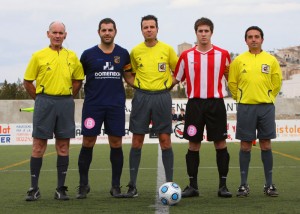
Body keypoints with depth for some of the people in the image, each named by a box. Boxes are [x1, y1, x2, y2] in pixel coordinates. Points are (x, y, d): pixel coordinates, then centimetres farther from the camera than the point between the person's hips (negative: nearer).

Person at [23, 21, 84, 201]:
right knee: (39, 145, -2)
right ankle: (34, 188, 3)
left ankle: (61, 188, 10)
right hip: (45, 102, -2)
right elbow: (28, 82, 6)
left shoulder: (72, 57, 9)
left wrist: (68, 98, 10)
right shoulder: (38, 56, 2)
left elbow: (78, 80, 18)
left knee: (63, 146, 4)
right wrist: (40, 98, 3)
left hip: (65, 103, 2)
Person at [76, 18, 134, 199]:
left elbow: (128, 77, 15)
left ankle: (116, 186, 12)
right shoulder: (88, 54, 2)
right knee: (88, 143, 0)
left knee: (116, 143, 1)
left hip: (116, 105, 1)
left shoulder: (123, 54, 7)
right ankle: (83, 184, 12)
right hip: (93, 105, -1)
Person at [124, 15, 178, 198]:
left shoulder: (167, 49, 0)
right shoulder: (136, 51, 5)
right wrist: (138, 86, 6)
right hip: (141, 97, 1)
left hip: (162, 97, -1)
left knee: (165, 140, -1)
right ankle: (133, 186, 6)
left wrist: (168, 85, 4)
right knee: (137, 141, 1)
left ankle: (170, 183, 7)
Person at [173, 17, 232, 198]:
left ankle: (223, 185, 6)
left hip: (216, 103, -1)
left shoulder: (223, 54, 3)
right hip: (195, 103, 1)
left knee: (220, 143, -1)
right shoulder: (186, 56, 5)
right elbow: (176, 79, 13)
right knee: (193, 144, 3)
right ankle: (193, 186, 10)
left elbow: (230, 78, 13)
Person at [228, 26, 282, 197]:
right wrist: (241, 98, 8)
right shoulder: (239, 60, 2)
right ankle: (244, 185, 9)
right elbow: (232, 83, 8)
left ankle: (269, 184, 10)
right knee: (245, 145, 2)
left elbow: (277, 82, 10)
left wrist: (267, 98, 9)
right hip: (245, 107, 0)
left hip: (266, 107, 0)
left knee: (266, 145, 3)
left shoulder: (271, 60, 3)